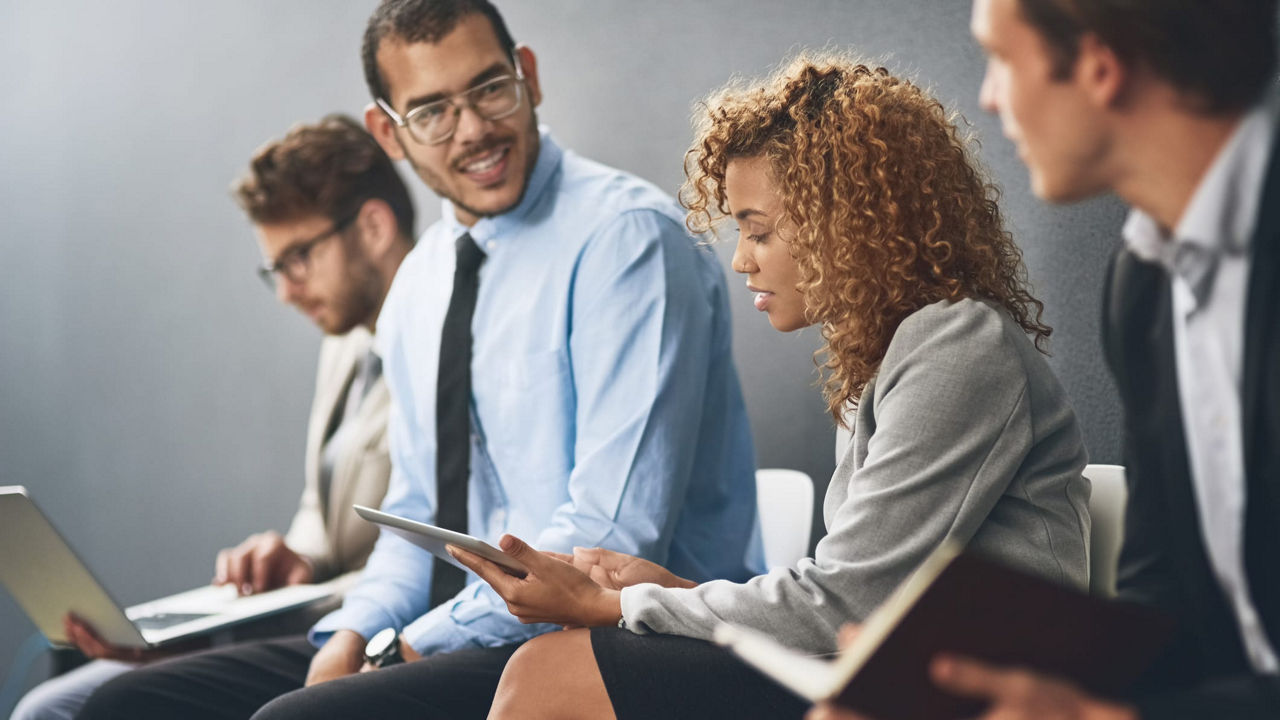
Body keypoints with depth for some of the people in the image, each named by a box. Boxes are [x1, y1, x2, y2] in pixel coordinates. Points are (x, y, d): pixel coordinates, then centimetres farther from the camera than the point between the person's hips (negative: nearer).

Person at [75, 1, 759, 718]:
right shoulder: (421, 284, 14)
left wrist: (414, 646, -16)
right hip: (454, 635, 8)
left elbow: (614, 536, -20)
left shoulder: (625, 236, -13)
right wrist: (359, 630, -1)